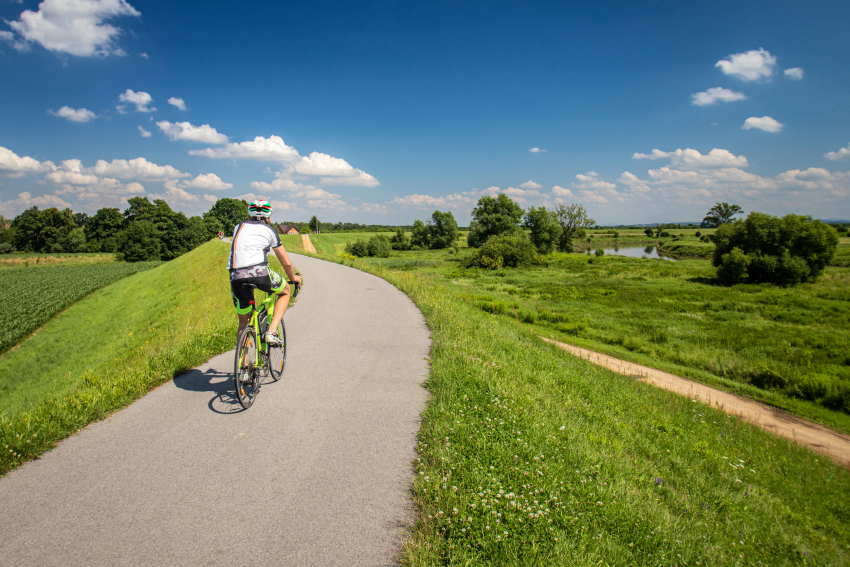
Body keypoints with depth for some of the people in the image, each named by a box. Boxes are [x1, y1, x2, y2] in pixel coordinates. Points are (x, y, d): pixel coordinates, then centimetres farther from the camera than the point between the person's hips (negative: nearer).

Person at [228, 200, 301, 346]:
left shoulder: (238, 227, 25)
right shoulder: (269, 230, 17)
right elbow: (286, 262, 20)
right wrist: (293, 278, 40)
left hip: (236, 276, 3)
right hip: (259, 272, -3)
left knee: (243, 322, 19)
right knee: (285, 291, 26)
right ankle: (272, 331, 9)